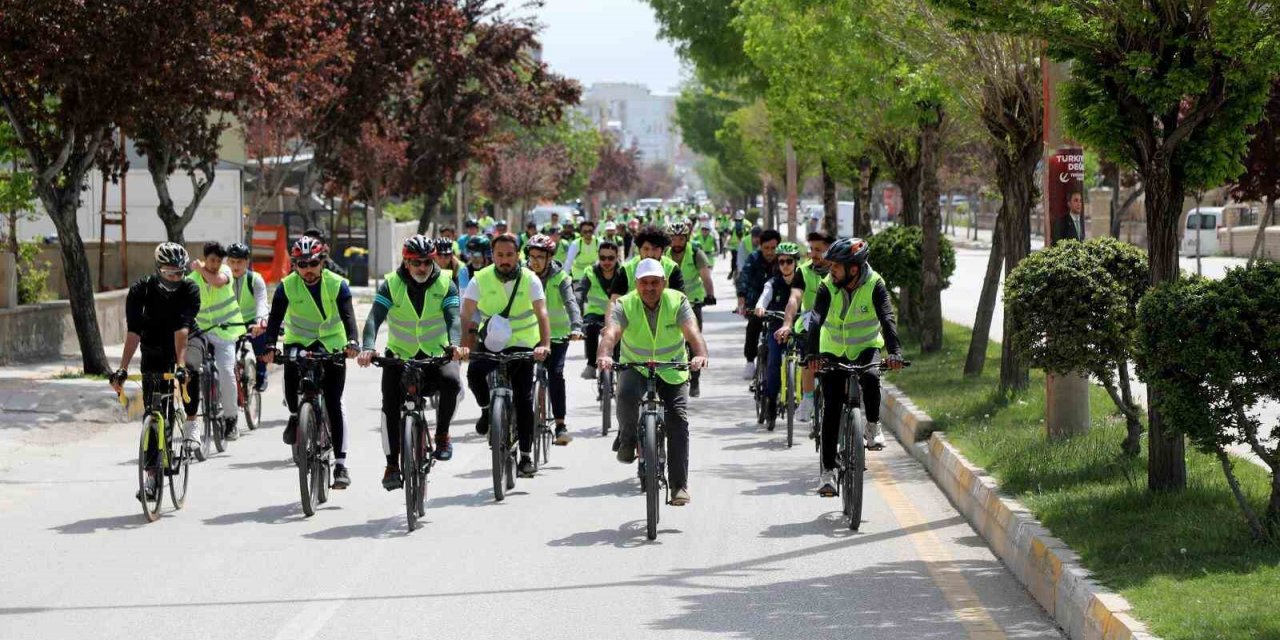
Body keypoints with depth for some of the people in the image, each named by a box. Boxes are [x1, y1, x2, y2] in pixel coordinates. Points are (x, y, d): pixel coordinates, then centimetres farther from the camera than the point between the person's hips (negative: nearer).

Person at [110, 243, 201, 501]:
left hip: (184, 347, -1)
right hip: (154, 355, 1)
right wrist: (122, 369, -38)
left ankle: (191, 424, -18)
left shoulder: (189, 290, -21)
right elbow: (133, 332, -28)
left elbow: (182, 329, -33)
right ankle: (152, 476, 1)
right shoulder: (140, 290, -20)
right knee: (153, 413, -4)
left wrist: (180, 364, -45)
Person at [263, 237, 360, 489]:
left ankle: (340, 463, -7)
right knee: (291, 371, -31)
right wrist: (270, 346, -35)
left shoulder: (337, 284, -14)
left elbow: (348, 315, -25)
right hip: (299, 342, 1)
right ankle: (295, 417, 1)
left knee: (334, 404, -8)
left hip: (332, 345, -1)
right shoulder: (287, 286, -12)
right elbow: (275, 318, -19)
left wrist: (351, 342, -43)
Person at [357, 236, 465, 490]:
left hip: (437, 355, 0)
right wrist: (367, 348, -40)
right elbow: (374, 318, -21)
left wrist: (454, 344, -43)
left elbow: (453, 318, -21)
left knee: (452, 381, -31)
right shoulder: (391, 284, -8)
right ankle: (392, 465, -7)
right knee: (390, 406, -17)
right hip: (400, 355, 0)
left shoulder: (445, 284, -7)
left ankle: (442, 434, -8)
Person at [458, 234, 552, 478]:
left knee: (524, 400, -3)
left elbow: (541, 313, -21)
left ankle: (526, 456, 7)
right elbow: (466, 315, -16)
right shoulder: (481, 279, -10)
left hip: (522, 344, 0)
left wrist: (545, 345, -37)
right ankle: (487, 410, 0)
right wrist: (464, 345, -32)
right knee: (474, 372, -30)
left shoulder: (529, 279, -11)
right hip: (490, 341, 0)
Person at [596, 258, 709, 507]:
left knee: (678, 421, -14)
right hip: (635, 367, -1)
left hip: (673, 371, 1)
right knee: (626, 394, -34)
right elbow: (611, 332, -31)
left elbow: (692, 332, -29)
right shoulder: (625, 305, -14)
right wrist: (604, 355, -54)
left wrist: (701, 355, -51)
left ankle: (679, 485, -8)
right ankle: (627, 439, -5)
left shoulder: (678, 302, -14)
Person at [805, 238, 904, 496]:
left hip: (866, 348, -1)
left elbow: (887, 318, -29)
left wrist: (894, 351, -46)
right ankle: (828, 471, -7)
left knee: (871, 378, -33)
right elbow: (816, 320, -29)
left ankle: (873, 426, -7)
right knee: (831, 409, -10)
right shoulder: (828, 286, -17)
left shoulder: (874, 284, -18)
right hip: (834, 351, 1)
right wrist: (812, 354, -45)